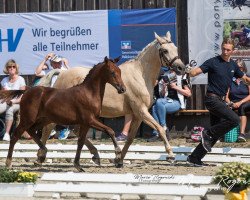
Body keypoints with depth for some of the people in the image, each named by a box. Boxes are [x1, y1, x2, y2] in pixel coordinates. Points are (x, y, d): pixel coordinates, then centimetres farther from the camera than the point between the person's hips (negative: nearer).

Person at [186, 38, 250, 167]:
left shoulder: (233, 65, 11)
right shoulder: (213, 62, -10)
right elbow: (195, 72, -19)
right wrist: (189, 71, -41)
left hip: (221, 100, 8)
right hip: (212, 98, -8)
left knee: (216, 133, 7)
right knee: (234, 119, -22)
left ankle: (194, 158, 11)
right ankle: (208, 134, -8)